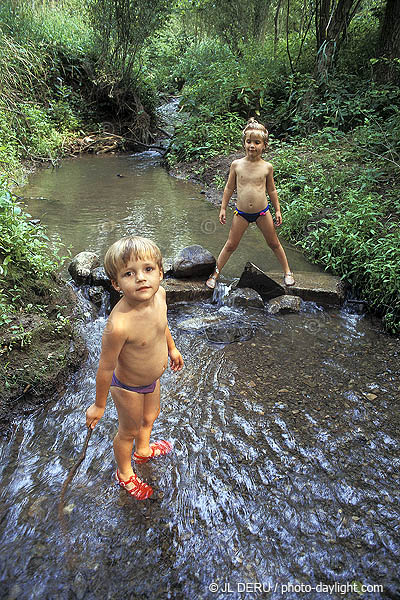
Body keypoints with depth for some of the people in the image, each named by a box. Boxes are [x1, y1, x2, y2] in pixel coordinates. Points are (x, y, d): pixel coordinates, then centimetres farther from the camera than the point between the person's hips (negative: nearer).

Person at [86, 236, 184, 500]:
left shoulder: (159, 293, -21)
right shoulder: (119, 325, -42)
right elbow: (105, 368, -27)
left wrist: (171, 348, 19)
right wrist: (99, 405, -12)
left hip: (152, 379, 7)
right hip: (129, 388, -6)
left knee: (150, 416, 32)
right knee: (129, 431, 21)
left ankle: (143, 450, 65)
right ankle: (125, 473, 52)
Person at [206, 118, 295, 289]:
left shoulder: (267, 167, -5)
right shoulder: (237, 164, -5)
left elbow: (272, 190, 7)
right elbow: (229, 188, 4)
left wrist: (277, 210, 9)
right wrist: (223, 208, 5)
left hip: (262, 212, 0)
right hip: (241, 213, 0)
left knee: (274, 243, 13)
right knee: (231, 245, 6)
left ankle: (287, 271, 29)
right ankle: (215, 273, 20)